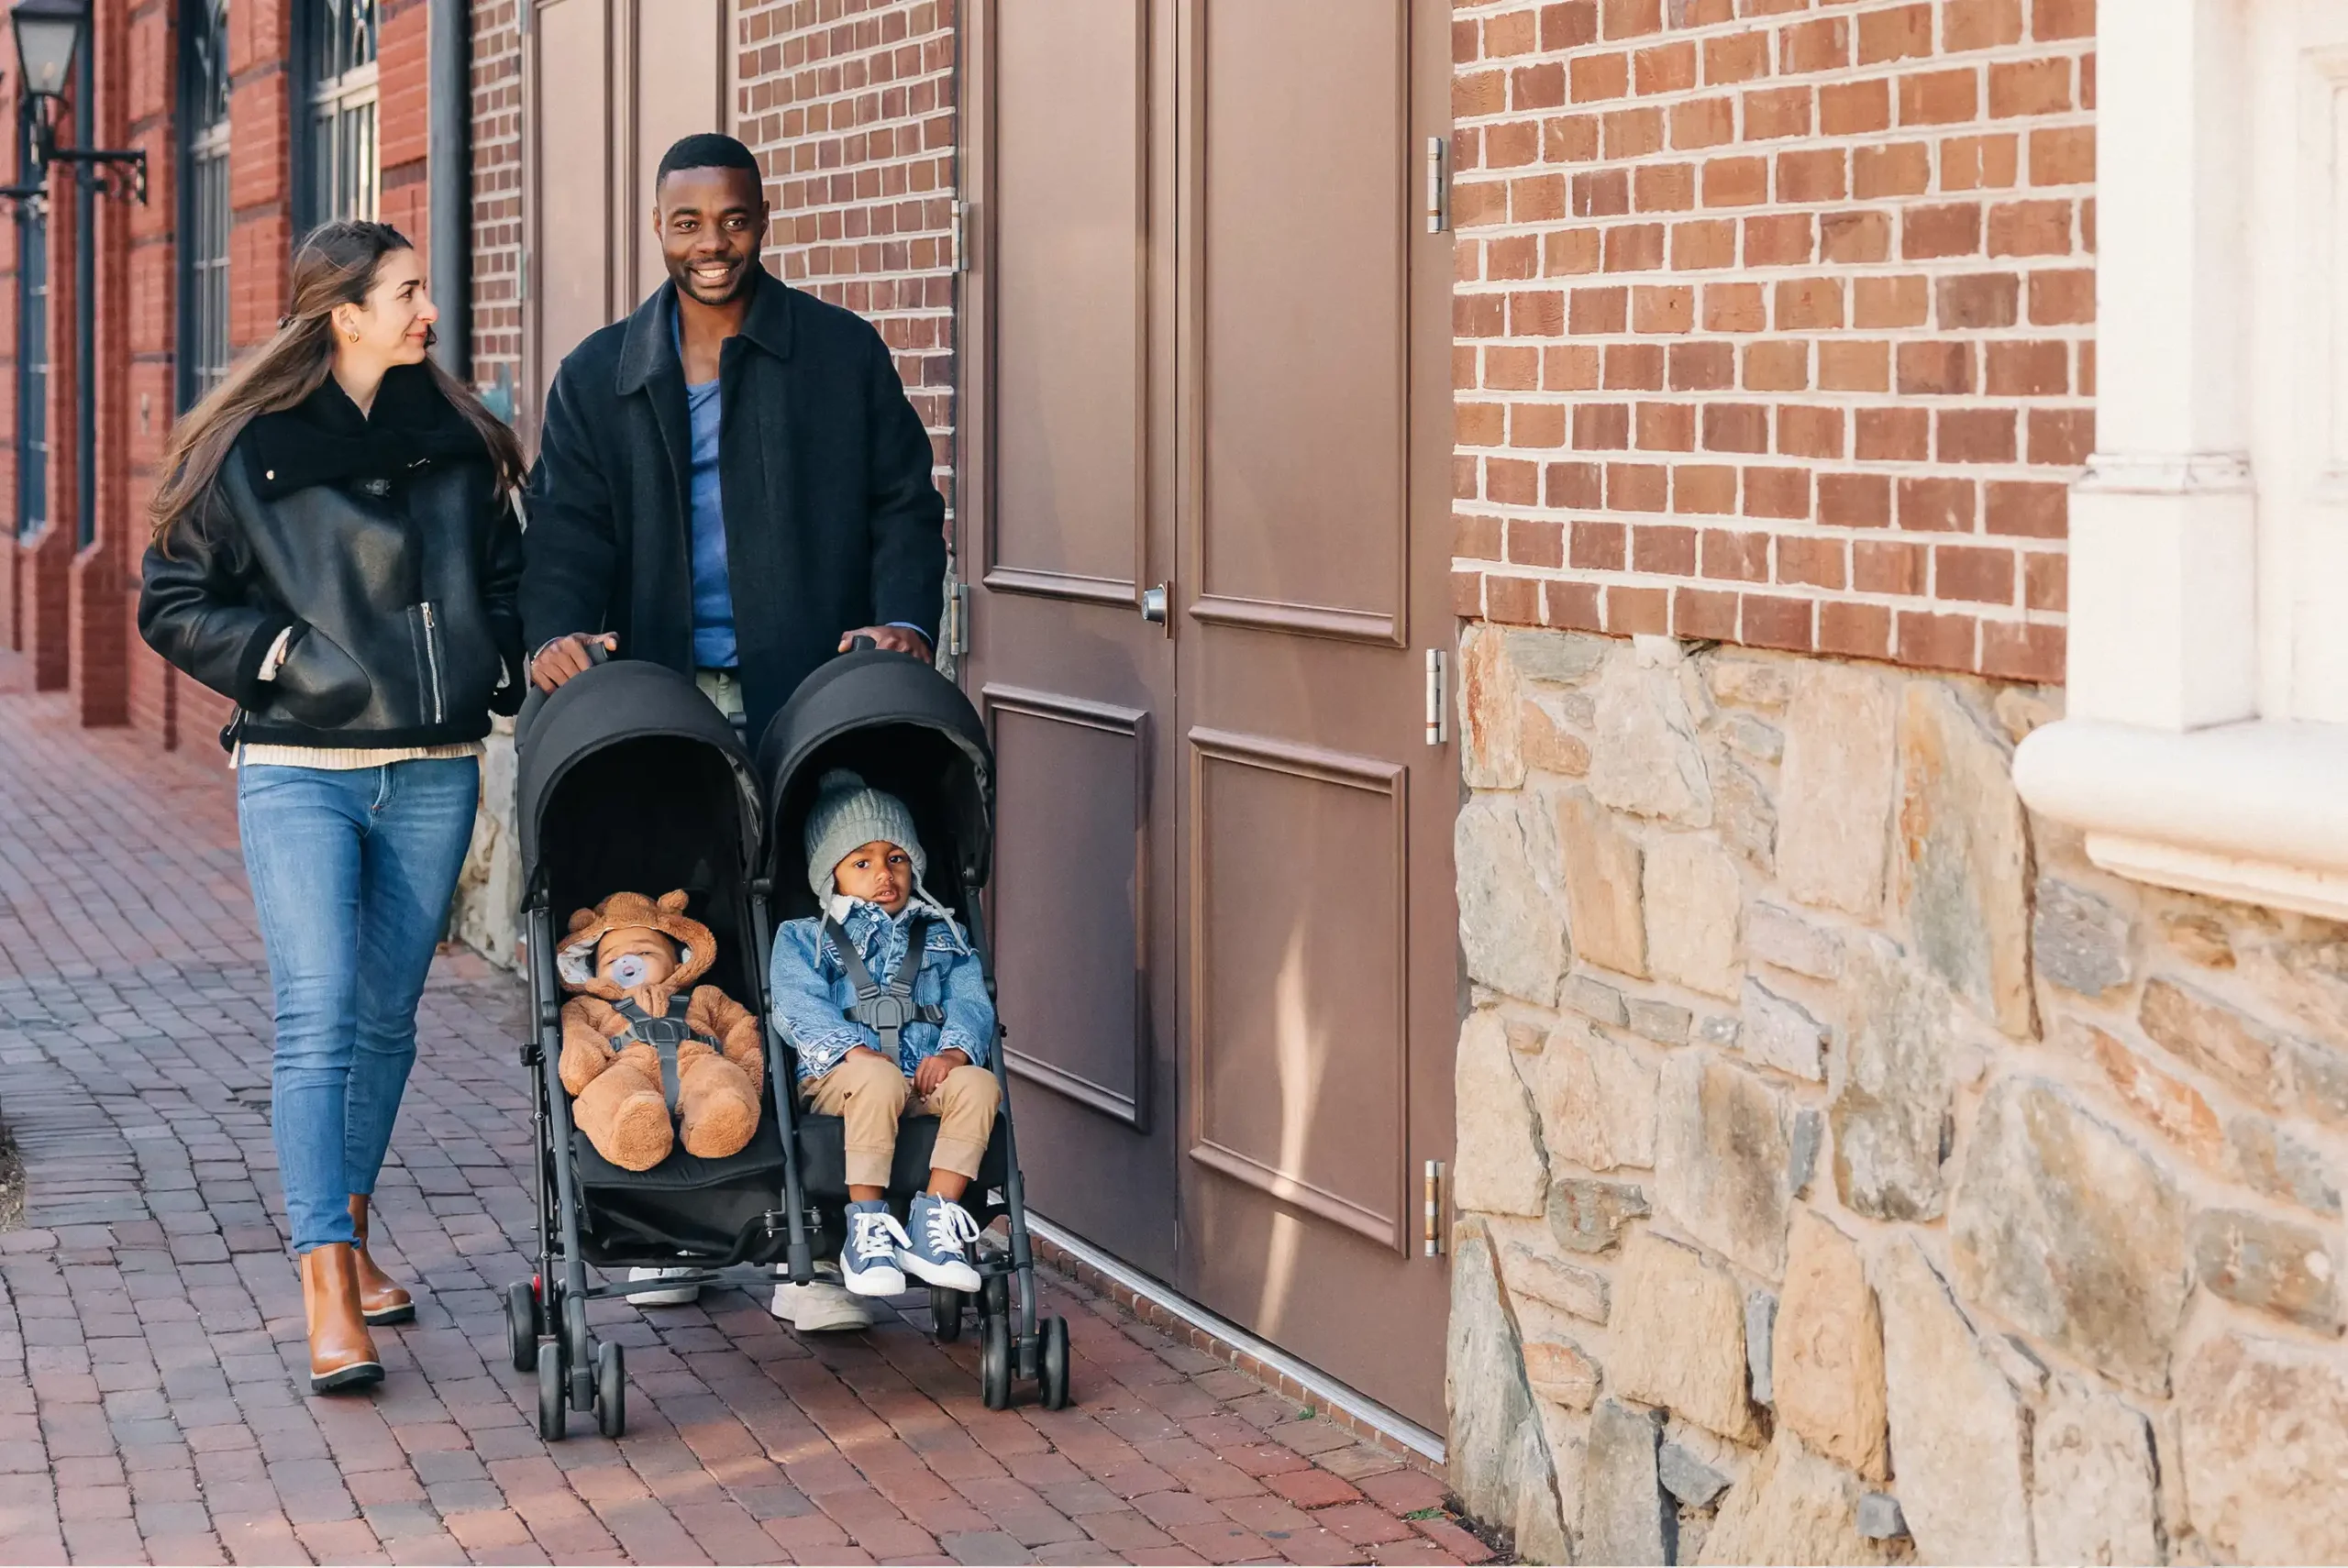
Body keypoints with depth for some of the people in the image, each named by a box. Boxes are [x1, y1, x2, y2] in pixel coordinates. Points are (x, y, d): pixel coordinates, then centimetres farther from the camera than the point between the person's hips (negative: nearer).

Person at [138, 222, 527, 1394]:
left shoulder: (458, 442, 9)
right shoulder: (247, 451, -3)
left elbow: (503, 582, 20)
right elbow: (172, 602, 2)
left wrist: (504, 673, 5)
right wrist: (282, 656, -8)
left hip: (433, 776, 4)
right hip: (298, 775, -4)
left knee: (386, 1019, 11)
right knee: (318, 1019, -12)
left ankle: (349, 1238, 27)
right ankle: (328, 1295, -14)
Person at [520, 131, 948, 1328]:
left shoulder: (842, 355, 11)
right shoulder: (599, 378, 15)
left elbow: (904, 505, 9)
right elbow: (569, 531, 6)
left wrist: (903, 617, -9)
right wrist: (559, 632, -14)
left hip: (808, 699, -2)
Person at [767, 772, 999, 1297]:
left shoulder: (943, 938, 27)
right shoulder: (803, 938, 17)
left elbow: (971, 1003, 11)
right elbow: (799, 1004, -2)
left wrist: (955, 1048, -14)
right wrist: (853, 1048, -22)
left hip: (926, 1077, 3)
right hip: (836, 1078, -3)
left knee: (978, 1083, -30)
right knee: (880, 1079, -39)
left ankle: (935, 1220, -29)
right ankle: (866, 1226, -33)